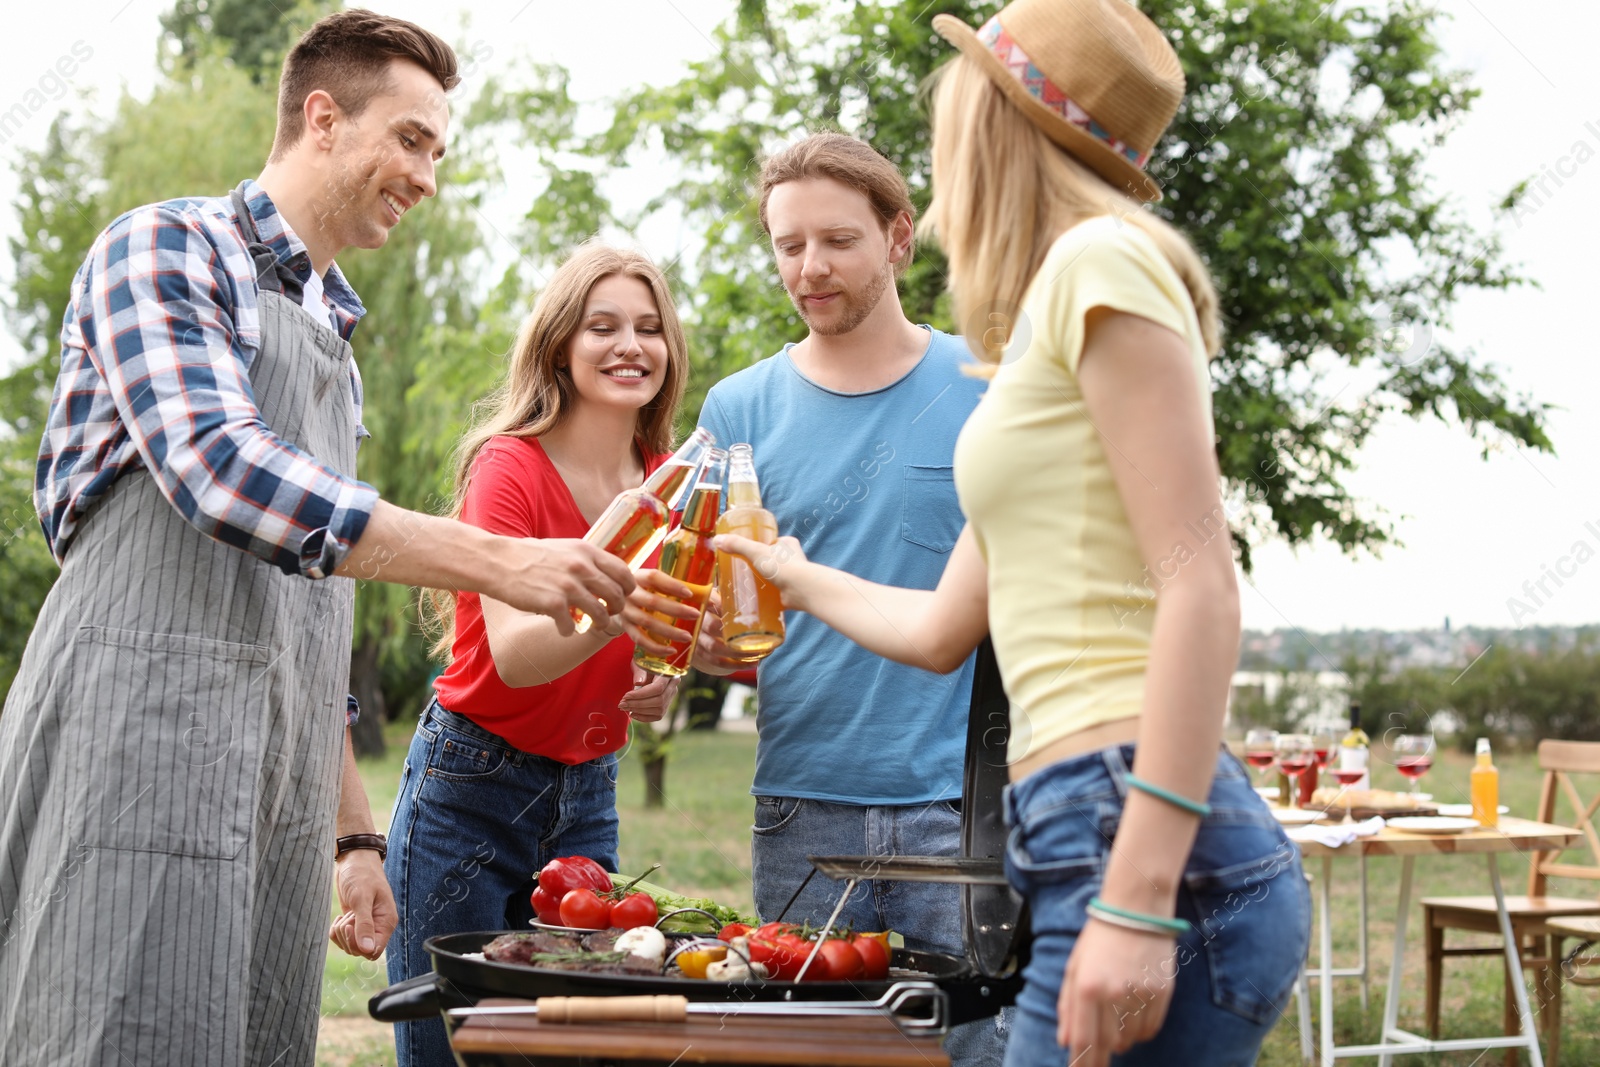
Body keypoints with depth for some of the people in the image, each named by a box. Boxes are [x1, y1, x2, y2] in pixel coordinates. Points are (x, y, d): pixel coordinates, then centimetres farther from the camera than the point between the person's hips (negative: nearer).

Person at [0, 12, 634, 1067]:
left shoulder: (335, 339, 24)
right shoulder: (169, 248, -1)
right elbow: (220, 470, -19)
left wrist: (354, 834, 19)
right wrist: (497, 561, -22)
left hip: (285, 780, 8)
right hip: (141, 723, -7)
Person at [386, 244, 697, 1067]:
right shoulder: (510, 466, -14)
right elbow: (511, 652, -26)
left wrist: (662, 678, -5)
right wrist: (610, 613, -44)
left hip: (587, 793, 5)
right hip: (475, 783, -5)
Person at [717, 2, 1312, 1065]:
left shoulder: (1100, 259, -5)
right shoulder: (1047, 321, 22)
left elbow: (1200, 585, -15)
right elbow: (940, 629, 27)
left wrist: (1137, 901, -21)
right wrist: (798, 577, 45)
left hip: (1150, 849, -9)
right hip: (1080, 832, 9)